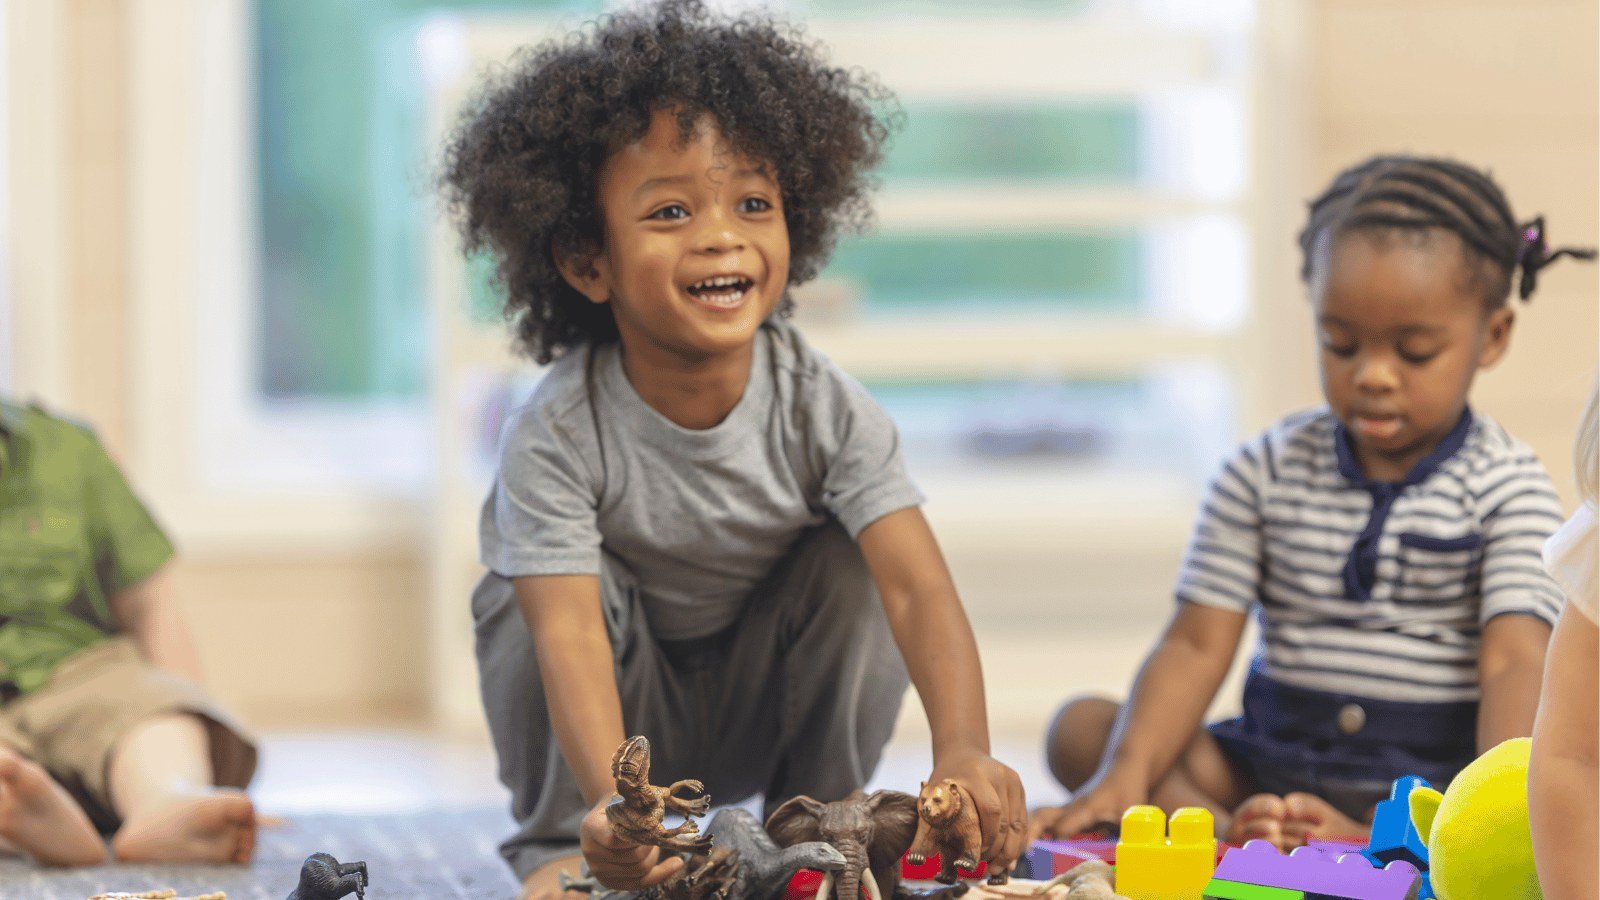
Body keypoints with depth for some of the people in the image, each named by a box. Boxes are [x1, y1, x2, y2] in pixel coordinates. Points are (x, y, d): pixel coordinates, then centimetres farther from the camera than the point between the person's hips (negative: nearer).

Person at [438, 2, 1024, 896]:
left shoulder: (828, 411, -21)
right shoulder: (555, 438, -28)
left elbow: (919, 588, -32)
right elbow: (569, 633, -39)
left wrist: (963, 751, -52)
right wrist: (610, 795, -58)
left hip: (762, 712, 2)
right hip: (624, 718, -2)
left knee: (856, 561, -21)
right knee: (581, 578, -29)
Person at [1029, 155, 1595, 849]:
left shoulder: (1505, 486, -2)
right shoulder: (1264, 472, 6)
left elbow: (1515, 663, -13)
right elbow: (1197, 643, 0)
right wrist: (1126, 775, -18)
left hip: (1433, 786, -3)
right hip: (1269, 767, 3)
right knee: (1080, 728, -14)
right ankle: (1234, 838, -34)